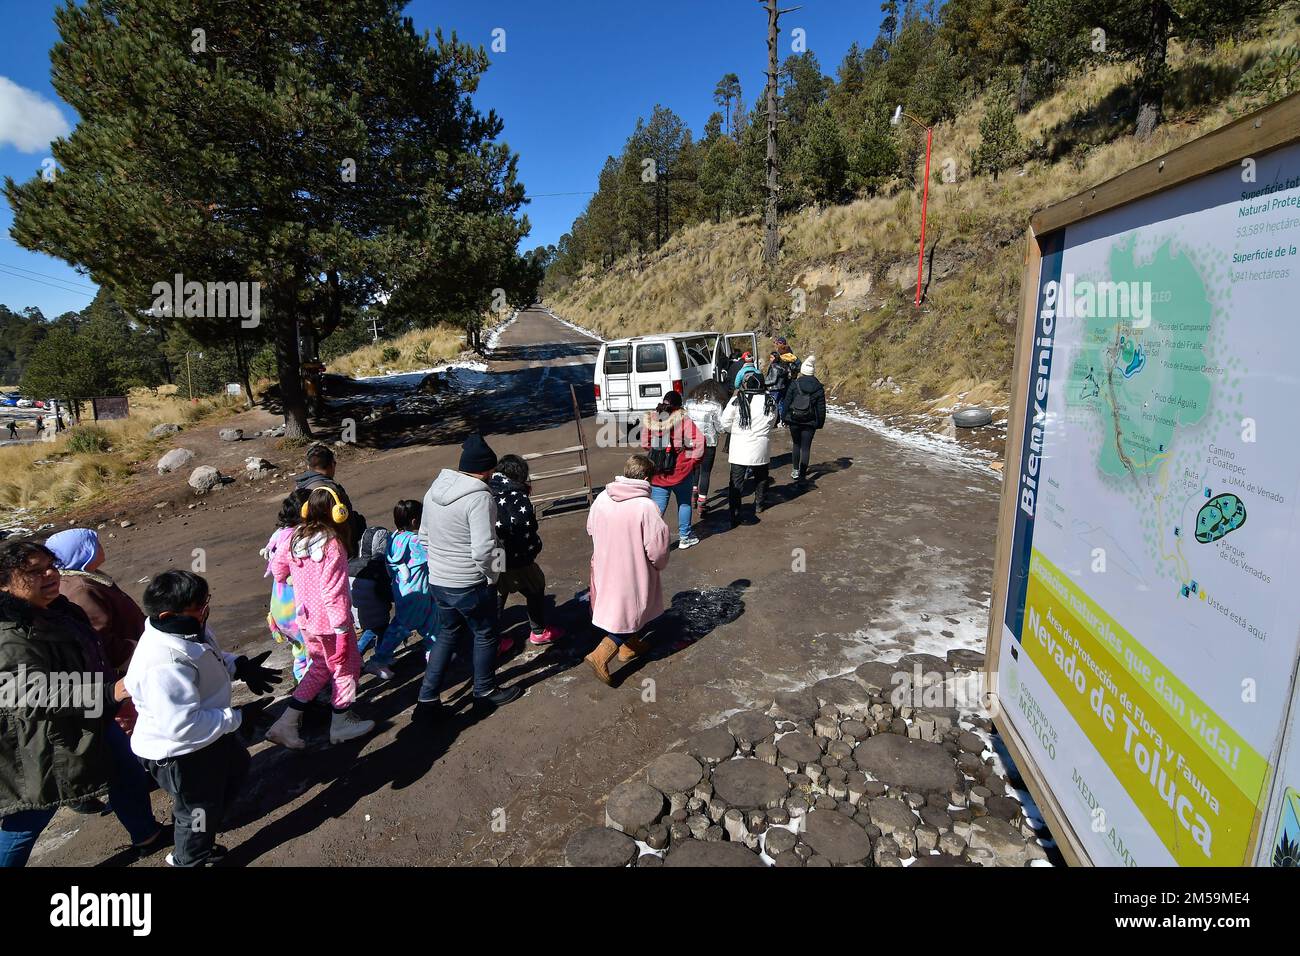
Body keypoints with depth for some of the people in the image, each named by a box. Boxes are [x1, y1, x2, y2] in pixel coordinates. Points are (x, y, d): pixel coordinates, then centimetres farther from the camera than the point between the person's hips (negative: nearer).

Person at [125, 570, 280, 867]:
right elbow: (183, 725, -37)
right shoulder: (165, 665, -39)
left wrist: (239, 666, -7)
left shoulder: (189, 628, -11)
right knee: (198, 810, 16)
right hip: (178, 756, -10)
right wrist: (237, 718, -26)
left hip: (207, 737, 10)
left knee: (236, 766, 34)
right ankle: (190, 860, 47)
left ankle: (201, 832, 57)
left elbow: (210, 658, 10)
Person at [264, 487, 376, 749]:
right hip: (329, 622, -7)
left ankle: (287, 723, 22)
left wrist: (290, 581, 35)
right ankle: (341, 723, 28)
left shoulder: (297, 537, -1)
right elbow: (333, 593, -25)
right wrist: (343, 631, -19)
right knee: (346, 667, 14)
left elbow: (277, 565, 14)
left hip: (306, 619, 7)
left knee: (321, 667, 24)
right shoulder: (331, 544, -24)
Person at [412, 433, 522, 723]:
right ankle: (485, 692, 34)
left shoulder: (434, 490, 2)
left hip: (437, 582, 7)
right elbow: (483, 550, -29)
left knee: (447, 634, 24)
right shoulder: (479, 497, -24)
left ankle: (427, 699, 26)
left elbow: (424, 537, 12)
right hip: (471, 586, -7)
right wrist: (491, 576, -12)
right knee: (485, 636, 16)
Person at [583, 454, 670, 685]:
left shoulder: (602, 498, -7)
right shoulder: (646, 506, -25)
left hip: (605, 567, 7)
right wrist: (659, 564, 0)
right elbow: (657, 547, -21)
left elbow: (591, 529, 8)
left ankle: (628, 646, 45)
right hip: (632, 572, -7)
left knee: (616, 605, 27)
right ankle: (600, 656, 5)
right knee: (630, 614, 12)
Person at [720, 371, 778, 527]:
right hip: (761, 448, 3)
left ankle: (734, 514, -5)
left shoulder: (737, 401, -12)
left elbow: (725, 423, -6)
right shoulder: (769, 401, -3)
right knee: (761, 478, 25)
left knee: (736, 482, 1)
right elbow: (772, 422, 9)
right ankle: (759, 505, 40)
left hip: (740, 448, -3)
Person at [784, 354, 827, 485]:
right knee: (806, 448, 3)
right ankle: (802, 475, 2)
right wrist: (820, 423, 10)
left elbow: (787, 403, -2)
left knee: (796, 444, 19)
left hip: (794, 420, 0)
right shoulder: (819, 388, -2)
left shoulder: (794, 384, -5)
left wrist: (786, 419, 7)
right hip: (810, 422, 0)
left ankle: (795, 470, 21)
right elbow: (821, 408, 1)